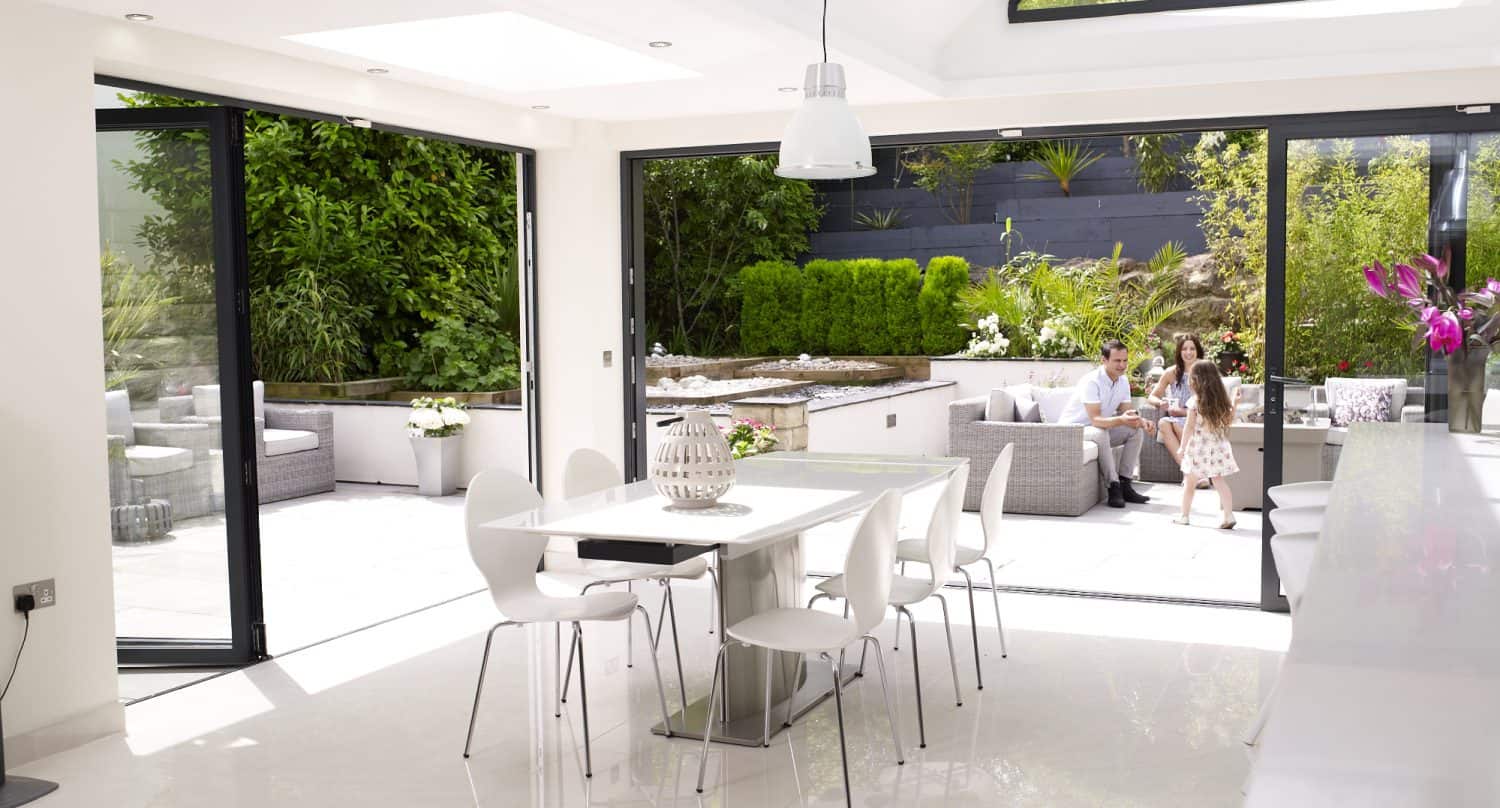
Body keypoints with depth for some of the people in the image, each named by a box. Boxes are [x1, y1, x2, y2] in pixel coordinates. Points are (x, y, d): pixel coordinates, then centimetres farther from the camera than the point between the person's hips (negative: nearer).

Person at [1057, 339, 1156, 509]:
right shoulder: (1091, 381, -25)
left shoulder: (1123, 381, 1)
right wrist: (1121, 420, -49)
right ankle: (1113, 487, -31)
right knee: (1100, 434, -38)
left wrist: (1141, 421, -23)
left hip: (1100, 429, 8)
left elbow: (1126, 413, 0)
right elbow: (1096, 420, -33)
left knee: (1137, 431, -7)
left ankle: (1124, 484, -9)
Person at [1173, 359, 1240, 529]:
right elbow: (1229, 420, 13)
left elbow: (1189, 427, -12)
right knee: (1219, 481, 6)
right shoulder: (1222, 400, 2)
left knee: (1190, 482, 8)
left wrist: (1182, 447, -6)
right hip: (1218, 447, 4)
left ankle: (1184, 515, 16)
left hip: (1198, 447, -4)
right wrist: (1234, 404, 25)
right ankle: (1229, 516, -1)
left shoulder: (1195, 402, -12)